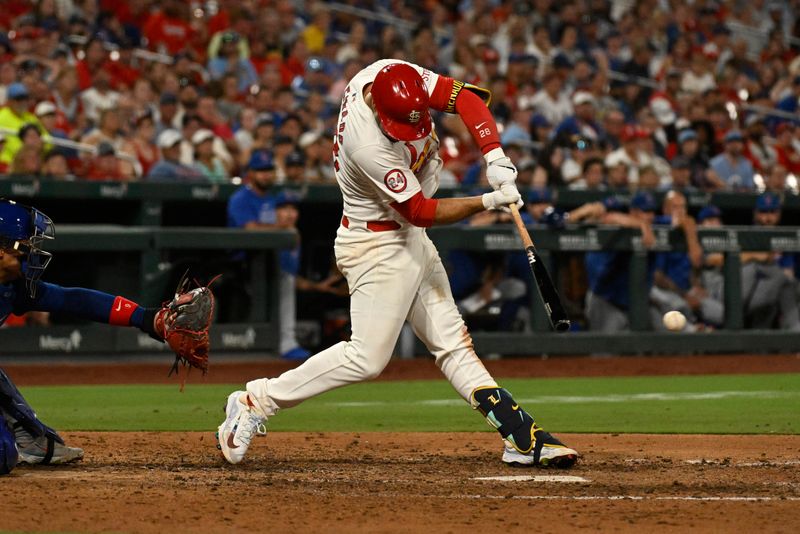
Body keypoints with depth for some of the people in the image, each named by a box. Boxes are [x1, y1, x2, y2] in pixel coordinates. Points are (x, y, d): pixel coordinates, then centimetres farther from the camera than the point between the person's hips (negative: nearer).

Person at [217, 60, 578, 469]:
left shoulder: (394, 76, -13)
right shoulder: (368, 146, -33)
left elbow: (466, 98, -11)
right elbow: (421, 211, -24)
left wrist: (494, 156, -24)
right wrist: (487, 202, -29)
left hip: (410, 237, 9)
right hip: (377, 246, -9)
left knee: (453, 343, 8)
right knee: (367, 358, -8)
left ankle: (522, 438, 7)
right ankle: (257, 402, 0)